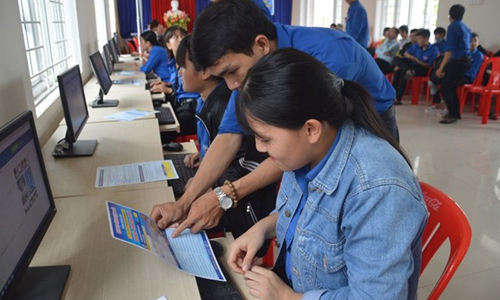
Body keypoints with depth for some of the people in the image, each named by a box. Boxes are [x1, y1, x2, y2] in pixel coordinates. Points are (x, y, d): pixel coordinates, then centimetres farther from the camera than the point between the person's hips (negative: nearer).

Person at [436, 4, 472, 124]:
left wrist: (441, 67, -20)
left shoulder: (453, 26, -10)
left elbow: (450, 49, -18)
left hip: (457, 61, -9)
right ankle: (456, 113, 22)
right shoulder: (466, 28, 16)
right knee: (452, 87, 16)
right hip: (466, 60, 9)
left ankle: (453, 115, -6)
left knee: (445, 88, -6)